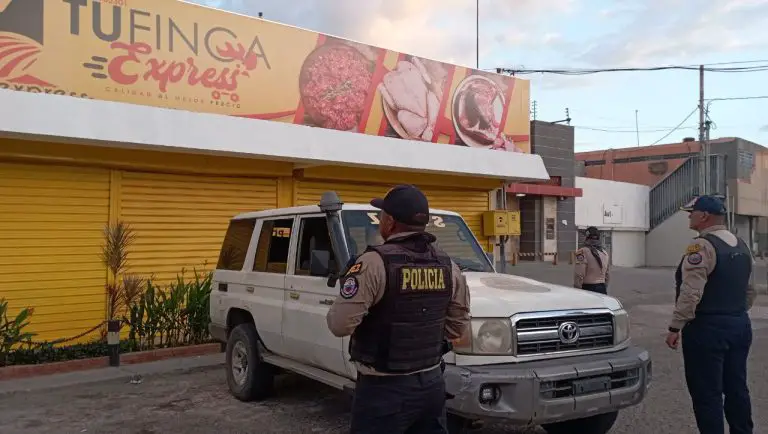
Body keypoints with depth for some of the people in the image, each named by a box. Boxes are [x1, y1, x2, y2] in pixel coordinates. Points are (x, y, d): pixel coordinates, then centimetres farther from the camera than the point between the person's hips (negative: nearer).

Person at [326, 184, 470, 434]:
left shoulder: (375, 263, -17)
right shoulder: (448, 266, 4)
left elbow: (340, 324, -19)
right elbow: (458, 328, 10)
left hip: (384, 389, -6)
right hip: (432, 383, 6)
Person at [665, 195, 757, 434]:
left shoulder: (702, 245, -17)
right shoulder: (741, 245, 12)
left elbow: (691, 293, -22)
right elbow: (750, 290, 18)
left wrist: (675, 327, -18)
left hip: (707, 327, -9)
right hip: (740, 325, 9)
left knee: (707, 393, -1)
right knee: (736, 387, 17)